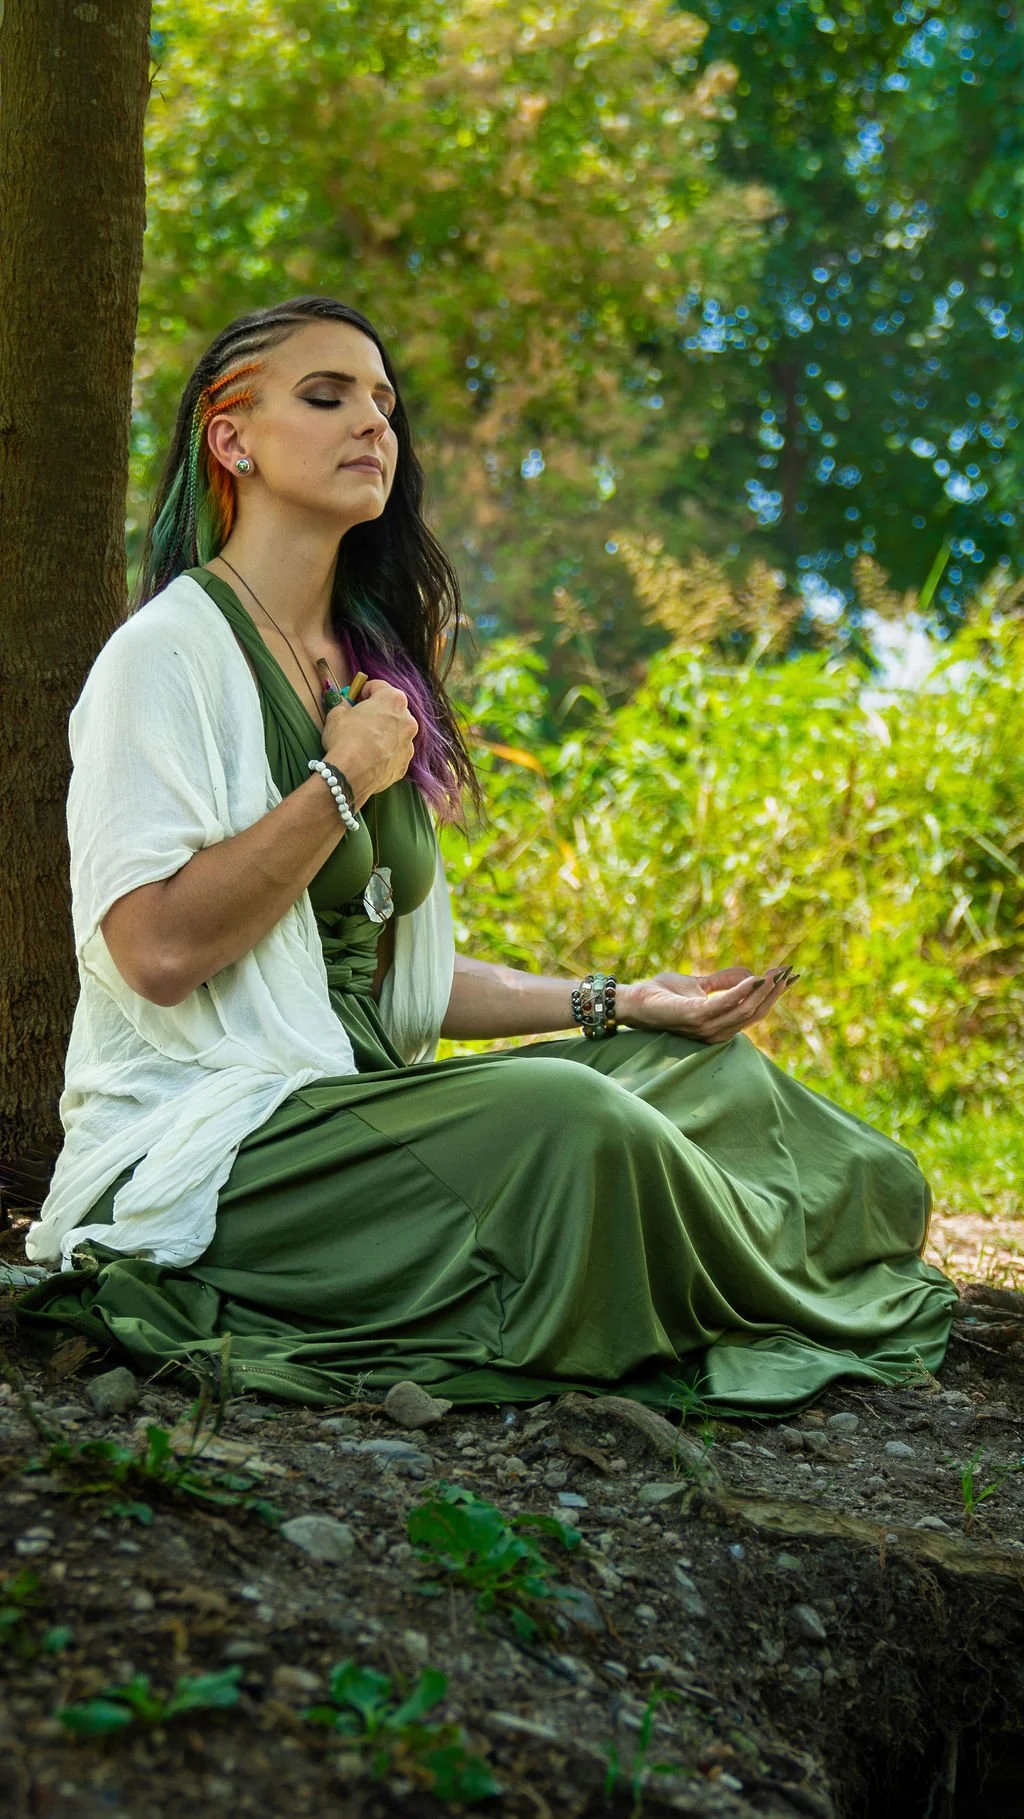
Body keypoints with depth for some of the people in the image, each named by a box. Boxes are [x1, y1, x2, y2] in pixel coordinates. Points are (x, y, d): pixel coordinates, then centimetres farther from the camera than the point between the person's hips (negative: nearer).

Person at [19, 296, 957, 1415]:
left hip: (356, 1100, 9)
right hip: (206, 1142, -9)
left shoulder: (370, 669, 17)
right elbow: (159, 948, -20)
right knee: (562, 1117, -26)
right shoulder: (170, 652, -7)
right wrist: (342, 782, -13)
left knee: (712, 1070, 5)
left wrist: (624, 1005, 11)